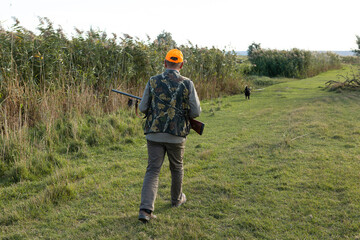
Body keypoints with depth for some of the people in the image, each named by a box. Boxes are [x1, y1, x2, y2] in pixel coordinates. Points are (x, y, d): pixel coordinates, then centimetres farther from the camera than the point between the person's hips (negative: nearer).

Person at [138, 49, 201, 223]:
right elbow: (196, 112, -5)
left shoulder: (153, 81, -2)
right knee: (176, 168, 21)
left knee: (153, 171, 3)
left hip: (154, 134, 1)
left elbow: (143, 108, 2)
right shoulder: (187, 84, -6)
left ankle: (146, 209, -9)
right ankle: (177, 199, 41)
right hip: (176, 135, 0)